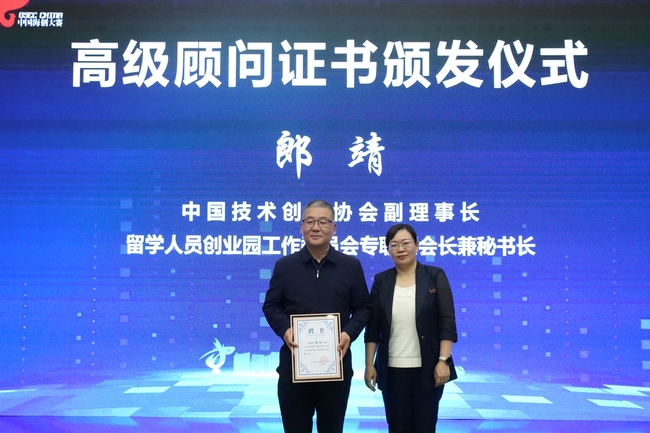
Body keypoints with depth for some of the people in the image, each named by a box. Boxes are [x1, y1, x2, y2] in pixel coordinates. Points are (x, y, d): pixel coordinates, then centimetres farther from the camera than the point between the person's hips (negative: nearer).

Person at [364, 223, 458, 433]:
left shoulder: (435, 276, -1)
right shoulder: (381, 281, 4)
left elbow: (447, 323, -5)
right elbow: (372, 328, 6)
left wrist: (443, 361, -12)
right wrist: (369, 364, 2)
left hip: (427, 368, -1)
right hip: (392, 369, 2)